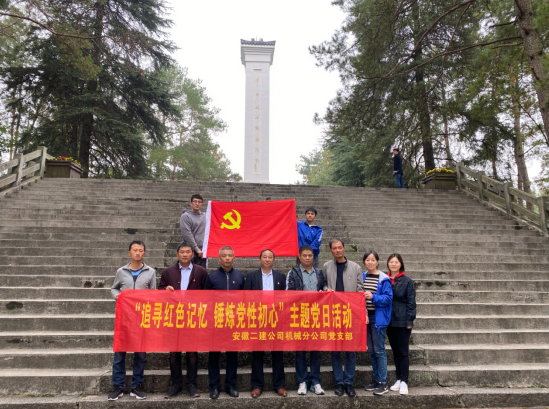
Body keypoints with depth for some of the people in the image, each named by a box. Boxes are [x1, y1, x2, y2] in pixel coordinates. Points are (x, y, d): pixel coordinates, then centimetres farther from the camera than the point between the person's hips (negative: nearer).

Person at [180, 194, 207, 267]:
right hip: (191, 251, -5)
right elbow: (187, 235, -11)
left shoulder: (205, 216, 14)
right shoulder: (185, 216, -4)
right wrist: (197, 249, -12)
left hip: (202, 251, 5)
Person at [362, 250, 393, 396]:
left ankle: (383, 383, 7)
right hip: (366, 317, 6)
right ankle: (375, 379, 24)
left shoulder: (384, 279, -8)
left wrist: (373, 297, -23)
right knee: (371, 350, 13)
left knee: (379, 350, -2)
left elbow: (388, 298, -11)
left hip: (378, 317, -5)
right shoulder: (362, 277, 7)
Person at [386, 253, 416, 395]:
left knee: (403, 352, 1)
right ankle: (398, 379, 23)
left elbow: (411, 302, -6)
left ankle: (404, 382, 9)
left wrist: (410, 321, -10)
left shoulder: (407, 281, -5)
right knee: (395, 351, 13)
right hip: (389, 321, 4)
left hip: (403, 321, -4)